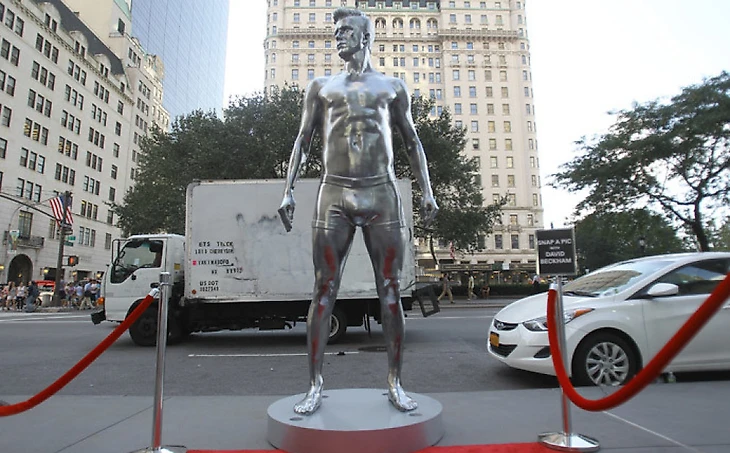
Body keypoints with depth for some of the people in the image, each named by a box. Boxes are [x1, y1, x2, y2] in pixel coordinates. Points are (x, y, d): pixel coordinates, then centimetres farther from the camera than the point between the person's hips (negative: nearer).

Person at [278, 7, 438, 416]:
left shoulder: (393, 87, 17)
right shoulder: (321, 87, 18)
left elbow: (413, 142, 15)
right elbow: (303, 141, 15)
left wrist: (427, 192, 4)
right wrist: (289, 191, 3)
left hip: (382, 195, 0)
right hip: (334, 194, 0)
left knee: (391, 291, -1)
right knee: (324, 290, -3)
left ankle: (396, 384, 10)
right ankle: (316, 386, 7)